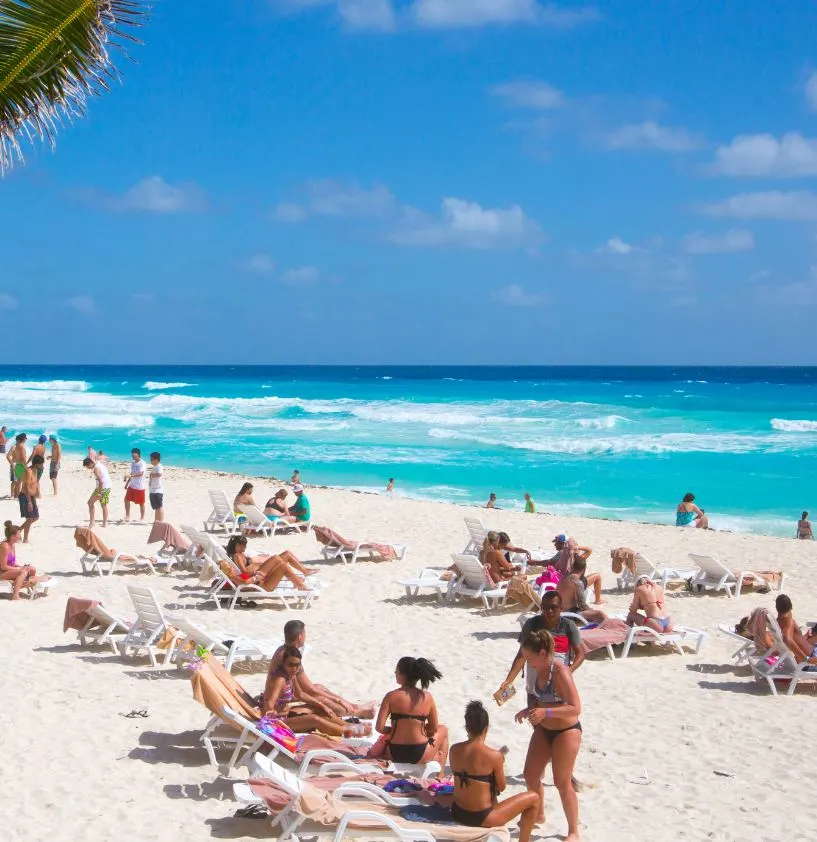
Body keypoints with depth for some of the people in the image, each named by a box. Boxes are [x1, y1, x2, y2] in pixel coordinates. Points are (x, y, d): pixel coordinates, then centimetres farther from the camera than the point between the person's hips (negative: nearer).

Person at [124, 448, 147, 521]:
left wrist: (130, 476, -36)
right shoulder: (132, 463, 10)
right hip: (132, 485, 7)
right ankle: (127, 516, 11)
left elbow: (141, 474, -27)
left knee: (141, 502, 3)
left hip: (140, 486, -7)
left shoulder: (142, 463, -14)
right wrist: (127, 483, 16)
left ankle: (142, 517, 15)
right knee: (127, 500, 3)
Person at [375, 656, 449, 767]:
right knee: (443, 730, 32)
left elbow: (379, 727, -11)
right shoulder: (427, 697, -6)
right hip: (420, 756, 0)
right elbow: (434, 728, 4)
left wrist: (393, 730, 8)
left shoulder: (391, 696, -9)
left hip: (394, 755, 0)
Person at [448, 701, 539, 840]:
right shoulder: (494, 756, -20)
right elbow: (501, 787, -6)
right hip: (482, 818, -6)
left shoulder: (454, 750, -4)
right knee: (534, 798, 9)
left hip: (457, 813, 6)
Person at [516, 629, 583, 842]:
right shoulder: (537, 669, -2)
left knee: (562, 782, -1)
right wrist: (530, 711, -4)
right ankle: (538, 814, 39)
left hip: (566, 731, -8)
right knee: (531, 775, 14)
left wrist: (545, 712, -38)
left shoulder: (560, 672, -26)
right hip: (543, 729, 8)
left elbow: (576, 708, -30)